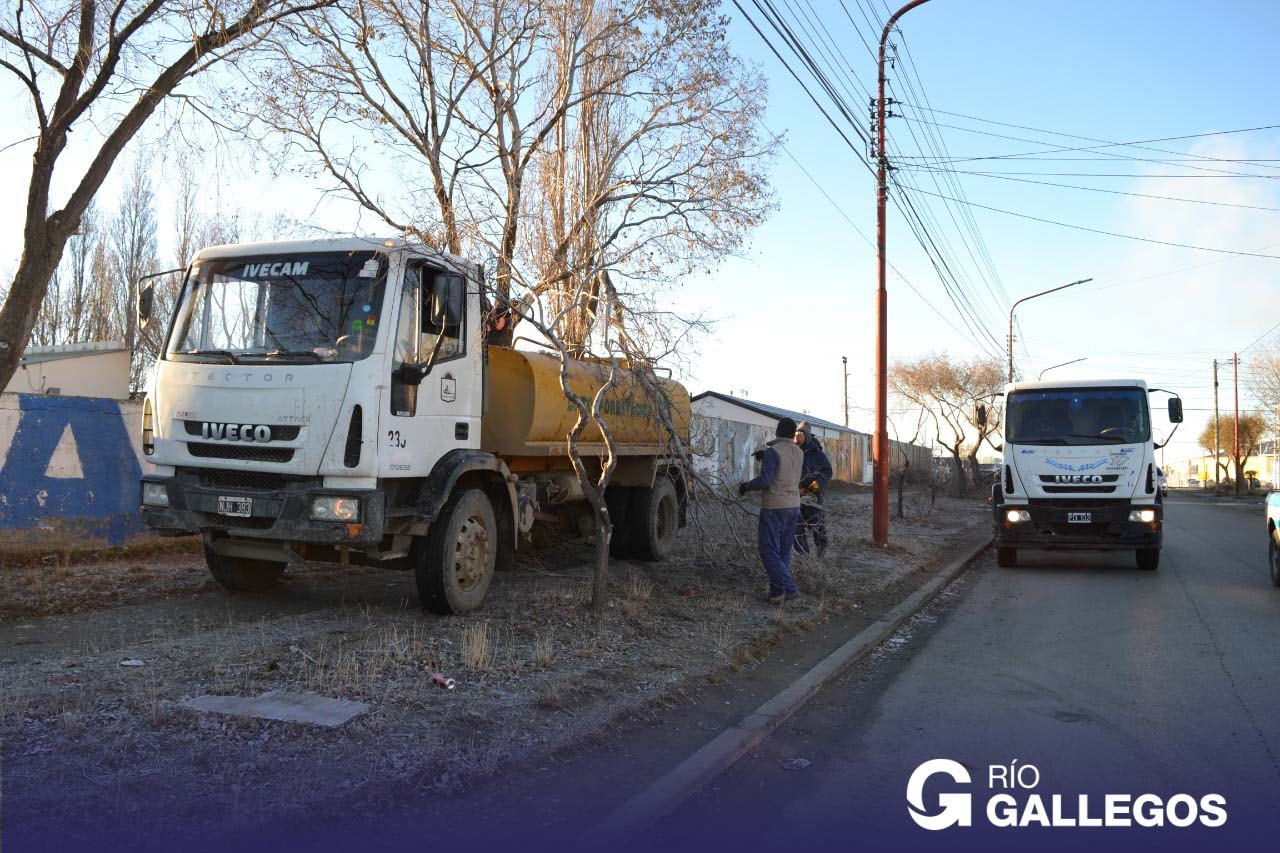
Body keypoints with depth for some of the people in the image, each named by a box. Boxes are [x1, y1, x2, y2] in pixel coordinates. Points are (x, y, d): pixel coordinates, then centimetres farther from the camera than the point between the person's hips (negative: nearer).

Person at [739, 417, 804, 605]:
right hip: (794, 506, 7)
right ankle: (778, 590, 14)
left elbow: (765, 480, -22)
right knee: (783, 551, 13)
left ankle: (787, 587, -12)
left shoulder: (772, 452, -14)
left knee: (769, 549, -2)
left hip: (775, 507, -7)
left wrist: (746, 486, -5)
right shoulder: (799, 453, 9)